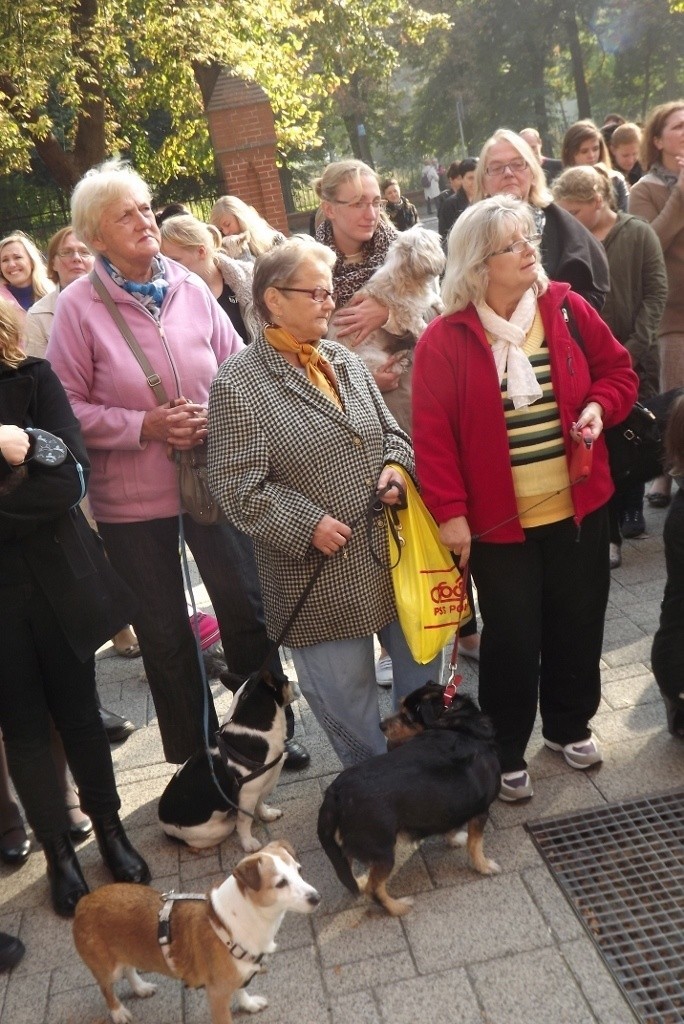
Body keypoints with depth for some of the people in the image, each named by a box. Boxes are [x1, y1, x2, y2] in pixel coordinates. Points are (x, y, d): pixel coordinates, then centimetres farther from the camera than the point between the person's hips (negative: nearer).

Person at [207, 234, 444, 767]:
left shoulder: (345, 361, 8)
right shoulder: (239, 384, -12)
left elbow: (391, 432, 17)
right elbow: (239, 487, -16)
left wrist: (396, 467, -4)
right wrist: (308, 523, -19)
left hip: (394, 551, 7)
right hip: (324, 572, -6)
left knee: (423, 660, 20)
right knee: (347, 692, 9)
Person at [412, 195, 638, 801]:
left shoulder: (566, 308, 0)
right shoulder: (445, 340, -11)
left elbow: (619, 371, 11)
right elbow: (432, 433, -12)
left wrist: (600, 406, -9)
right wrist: (449, 511, -15)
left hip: (578, 507, 4)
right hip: (498, 520, -4)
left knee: (578, 623, 17)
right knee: (512, 637, 6)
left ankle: (570, 724, 41)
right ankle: (505, 750, 27)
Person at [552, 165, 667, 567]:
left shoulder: (639, 234, 0)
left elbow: (656, 293, -4)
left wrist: (634, 346, -13)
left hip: (636, 357, -1)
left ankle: (631, 512, 28)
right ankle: (608, 531, 9)